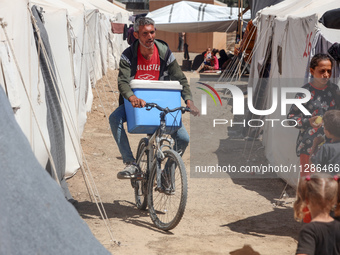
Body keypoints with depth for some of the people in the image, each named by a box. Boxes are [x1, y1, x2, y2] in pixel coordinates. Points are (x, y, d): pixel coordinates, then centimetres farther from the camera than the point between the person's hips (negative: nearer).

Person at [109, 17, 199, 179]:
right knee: (115, 119, -31)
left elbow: (180, 79, -5)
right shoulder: (128, 55, -12)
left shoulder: (165, 53, -8)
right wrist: (132, 98, -46)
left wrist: (189, 101, -23)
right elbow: (122, 82, -23)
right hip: (135, 103, 0)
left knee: (183, 138, -16)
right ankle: (131, 163, -24)